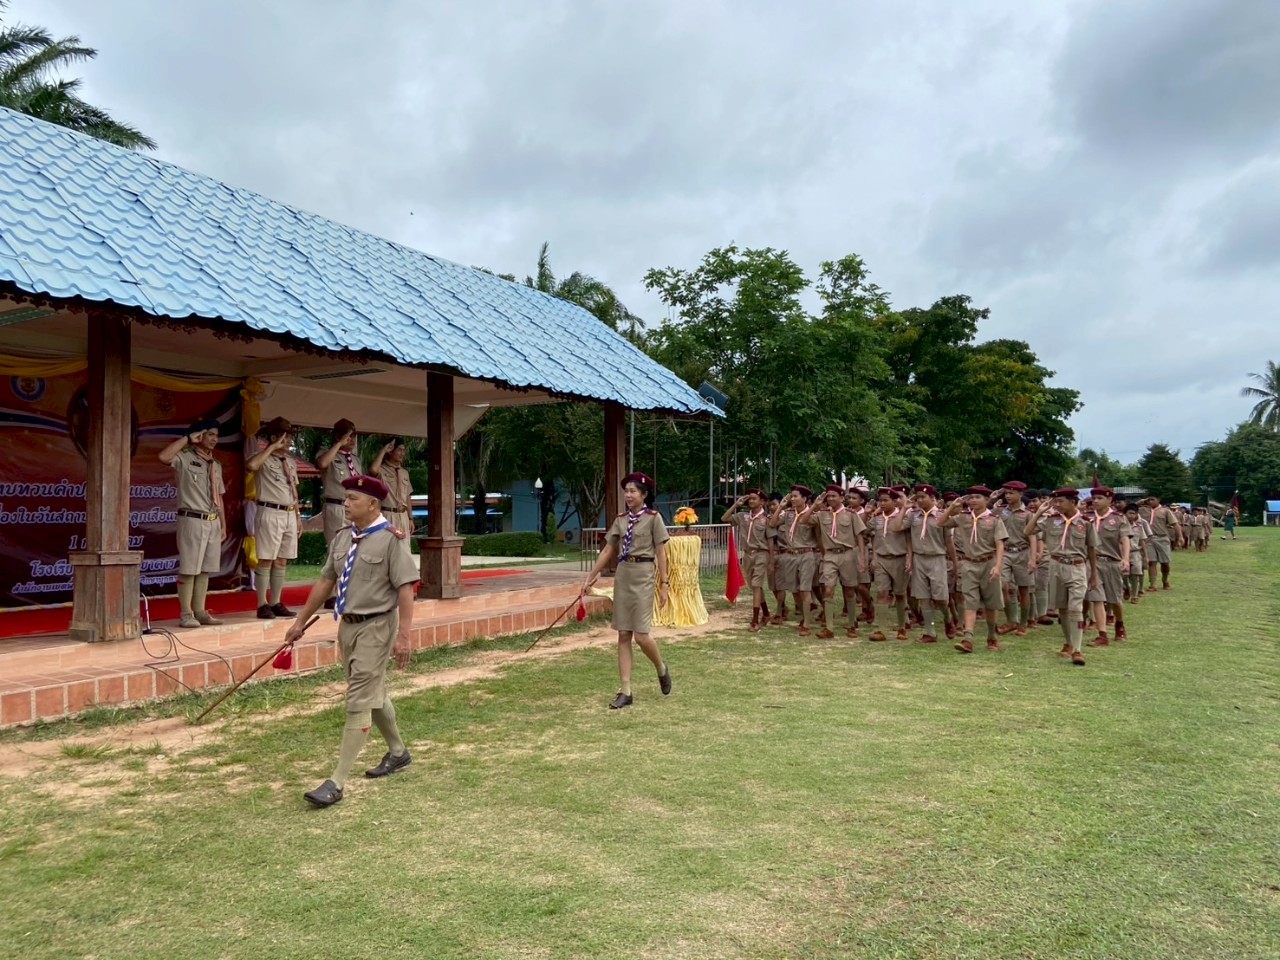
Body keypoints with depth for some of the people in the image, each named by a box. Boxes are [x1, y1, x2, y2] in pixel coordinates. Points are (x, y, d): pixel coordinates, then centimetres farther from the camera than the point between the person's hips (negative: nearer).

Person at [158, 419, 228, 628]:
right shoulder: (185, 458, -5)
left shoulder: (216, 465, 17)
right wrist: (187, 438, -17)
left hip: (213, 522, 7)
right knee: (188, 569, -4)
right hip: (192, 520, -7)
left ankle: (199, 611, 15)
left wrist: (223, 525, 14)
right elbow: (163, 457, -27)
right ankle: (185, 613, 2)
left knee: (205, 569, 9)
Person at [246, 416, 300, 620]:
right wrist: (273, 447, -20)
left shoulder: (290, 461, 17)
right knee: (266, 561, -4)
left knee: (282, 562, 9)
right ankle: (263, 605, 0)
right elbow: (250, 465, -30)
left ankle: (276, 603, 15)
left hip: (289, 514, 7)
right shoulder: (264, 459, -5)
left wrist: (298, 517, 16)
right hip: (270, 514, -7)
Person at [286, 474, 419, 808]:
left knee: (359, 702, -6)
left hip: (376, 627, -8)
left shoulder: (389, 539, -16)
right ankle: (397, 751, 41)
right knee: (374, 694, 21)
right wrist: (301, 622, 16)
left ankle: (337, 782, -2)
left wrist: (403, 635, -24)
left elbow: (405, 588, -19)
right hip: (348, 625, 8)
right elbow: (326, 581, 14)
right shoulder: (342, 537, 7)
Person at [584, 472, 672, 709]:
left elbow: (661, 553, -4)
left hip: (643, 575, -5)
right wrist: (590, 577, 10)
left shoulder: (653, 517, -3)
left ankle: (661, 669, 24)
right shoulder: (620, 519, 11)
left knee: (641, 635, -8)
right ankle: (625, 692, 8)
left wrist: (664, 583, -7)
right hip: (622, 575, 5)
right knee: (623, 636, 4)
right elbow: (607, 551, 13)